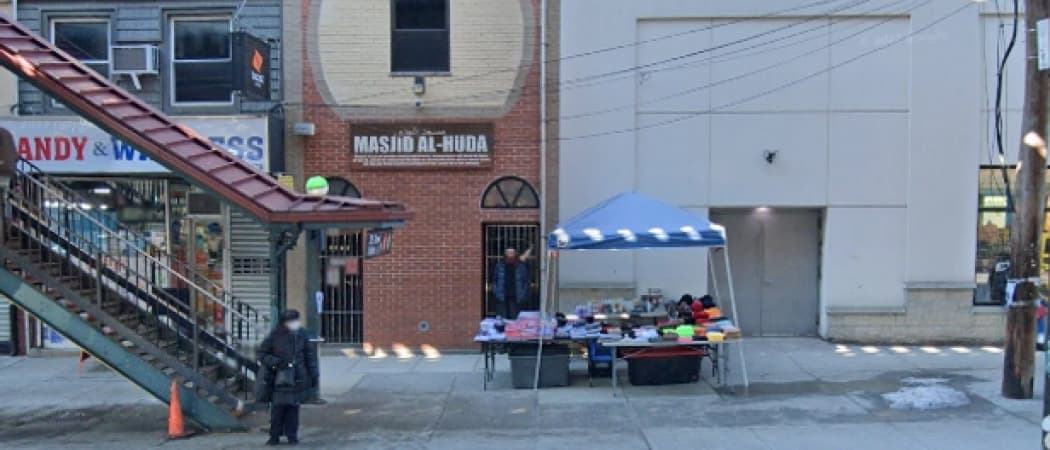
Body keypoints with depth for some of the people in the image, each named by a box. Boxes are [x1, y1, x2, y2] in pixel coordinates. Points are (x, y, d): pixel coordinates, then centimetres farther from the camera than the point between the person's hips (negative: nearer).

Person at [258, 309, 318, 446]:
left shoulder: (301, 335, 4)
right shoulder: (275, 336, -4)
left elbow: (310, 355, 12)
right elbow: (262, 353, 3)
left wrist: (313, 374, 9)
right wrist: (273, 361, -15)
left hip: (297, 378, 2)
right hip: (280, 377, -2)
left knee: (293, 407, 3)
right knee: (277, 407, -1)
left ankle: (292, 436, 14)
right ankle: (275, 436, 13)